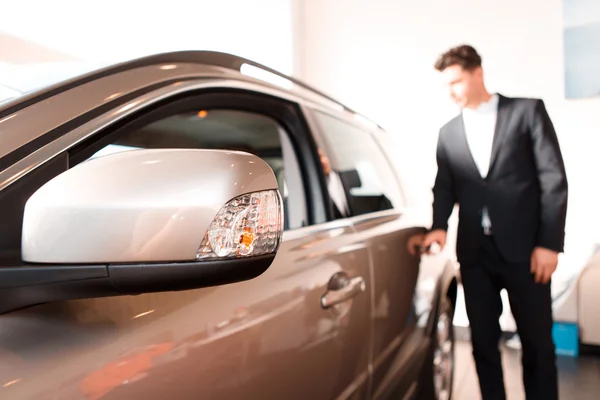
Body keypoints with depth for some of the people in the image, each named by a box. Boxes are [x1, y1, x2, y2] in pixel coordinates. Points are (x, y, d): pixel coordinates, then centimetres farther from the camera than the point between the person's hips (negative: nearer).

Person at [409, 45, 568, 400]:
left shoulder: (527, 110, 2)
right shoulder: (449, 132, 13)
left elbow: (554, 178, -3)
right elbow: (444, 187, 12)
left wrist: (549, 242, -9)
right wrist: (439, 228, -8)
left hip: (524, 247, -3)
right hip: (474, 251, 3)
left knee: (537, 340, 7)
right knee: (483, 340, 10)